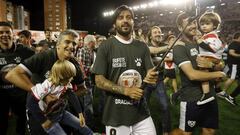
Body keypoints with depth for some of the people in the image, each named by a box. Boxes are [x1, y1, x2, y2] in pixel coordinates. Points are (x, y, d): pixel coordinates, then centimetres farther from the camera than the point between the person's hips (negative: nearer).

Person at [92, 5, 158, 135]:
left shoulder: (142, 47, 5)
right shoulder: (106, 46, -6)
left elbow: (150, 73, 5)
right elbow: (99, 81, -9)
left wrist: (149, 78, -18)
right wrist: (125, 90, -19)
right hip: (116, 115, -3)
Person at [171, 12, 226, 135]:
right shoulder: (180, 47, -14)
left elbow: (221, 65, 9)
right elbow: (192, 75, -25)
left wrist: (210, 64, -15)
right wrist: (218, 74, -11)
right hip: (192, 99, -7)